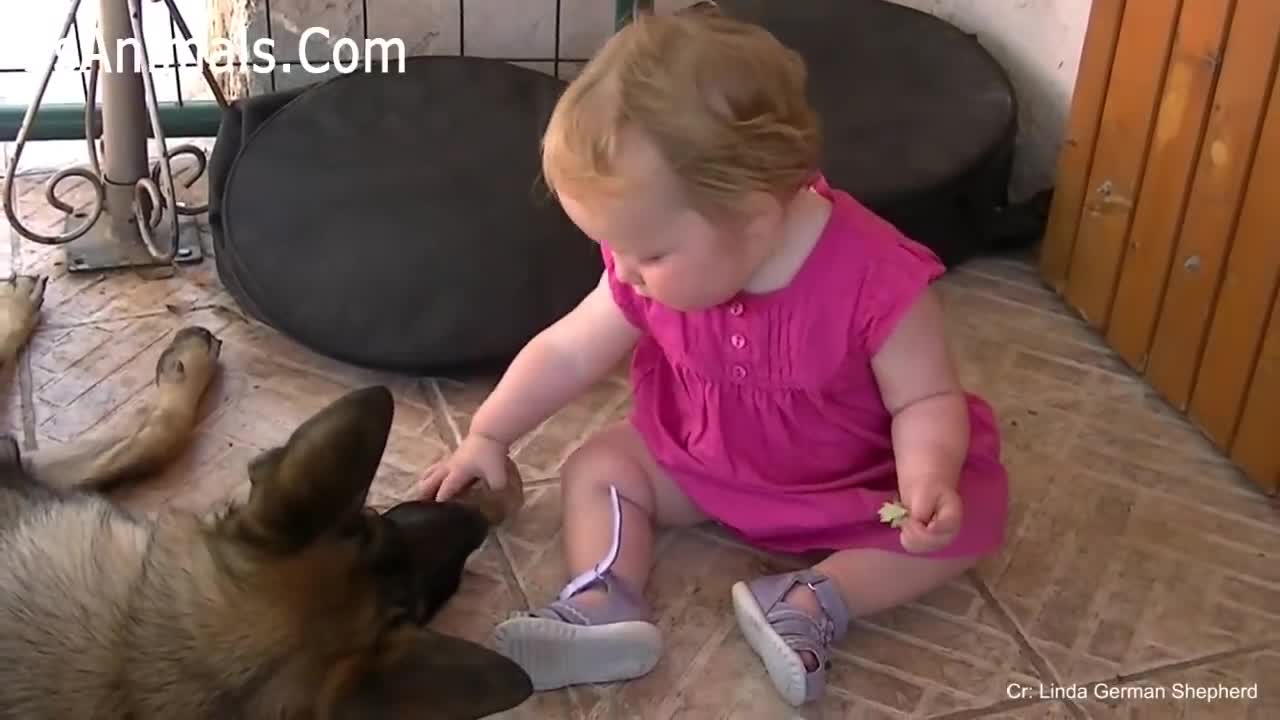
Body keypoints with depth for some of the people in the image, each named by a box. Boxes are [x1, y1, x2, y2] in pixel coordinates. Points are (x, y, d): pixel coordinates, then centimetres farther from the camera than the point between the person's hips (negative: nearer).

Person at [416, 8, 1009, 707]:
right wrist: (487, 438, 0)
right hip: (700, 462, 4)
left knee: (972, 513, -21)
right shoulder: (655, 275, -20)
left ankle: (818, 603, -25)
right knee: (596, 466, -8)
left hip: (855, 484, -3)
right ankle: (602, 605, -26)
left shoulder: (875, 280, -35)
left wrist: (930, 482, -44)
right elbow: (566, 353, -6)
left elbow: (927, 400, -24)